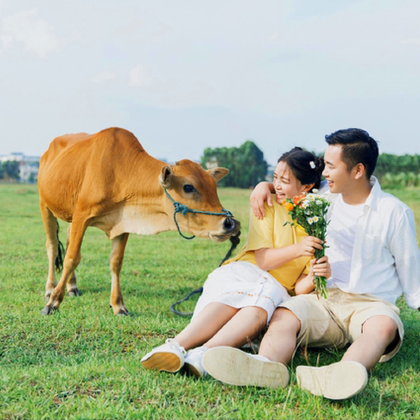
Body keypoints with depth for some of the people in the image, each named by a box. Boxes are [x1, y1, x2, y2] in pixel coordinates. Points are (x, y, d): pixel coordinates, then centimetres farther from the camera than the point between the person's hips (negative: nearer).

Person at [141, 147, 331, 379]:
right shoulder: (267, 205, 6)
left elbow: (300, 287, 1)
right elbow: (263, 260, -6)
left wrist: (315, 275, -23)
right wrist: (297, 249, -24)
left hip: (278, 289, 0)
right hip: (242, 272, 0)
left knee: (268, 297, -38)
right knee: (233, 295, -38)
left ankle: (204, 354, -60)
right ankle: (176, 347, -58)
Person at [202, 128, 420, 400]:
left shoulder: (394, 212, 2)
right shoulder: (326, 199, 15)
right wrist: (265, 185, 13)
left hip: (371, 303, -3)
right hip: (325, 297, 3)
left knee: (384, 326, -40)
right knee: (283, 316, -31)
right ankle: (267, 367, -64)